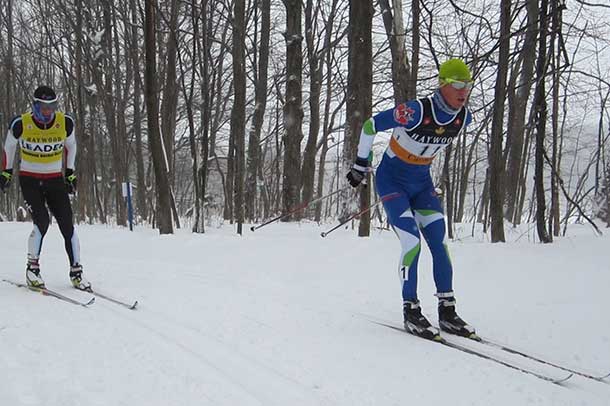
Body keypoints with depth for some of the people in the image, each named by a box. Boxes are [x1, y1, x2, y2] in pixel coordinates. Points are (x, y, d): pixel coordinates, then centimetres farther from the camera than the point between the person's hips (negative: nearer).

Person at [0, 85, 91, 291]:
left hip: (55, 180, 2)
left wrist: (70, 172, 11)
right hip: (30, 180, -2)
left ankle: (76, 272, 4)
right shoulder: (20, 124, -13)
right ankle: (32, 268, 0)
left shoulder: (65, 123, -9)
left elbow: (71, 145, 12)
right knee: (42, 222, -19)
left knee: (67, 226, -6)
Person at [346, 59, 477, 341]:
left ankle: (447, 312, 6)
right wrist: (361, 165, -8)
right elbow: (370, 126, -16)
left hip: (422, 183, 6)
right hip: (392, 180, -6)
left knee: (439, 243, -2)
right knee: (412, 243, -15)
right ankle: (411, 312, -3)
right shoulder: (416, 111, -28)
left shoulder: (464, 117, -8)